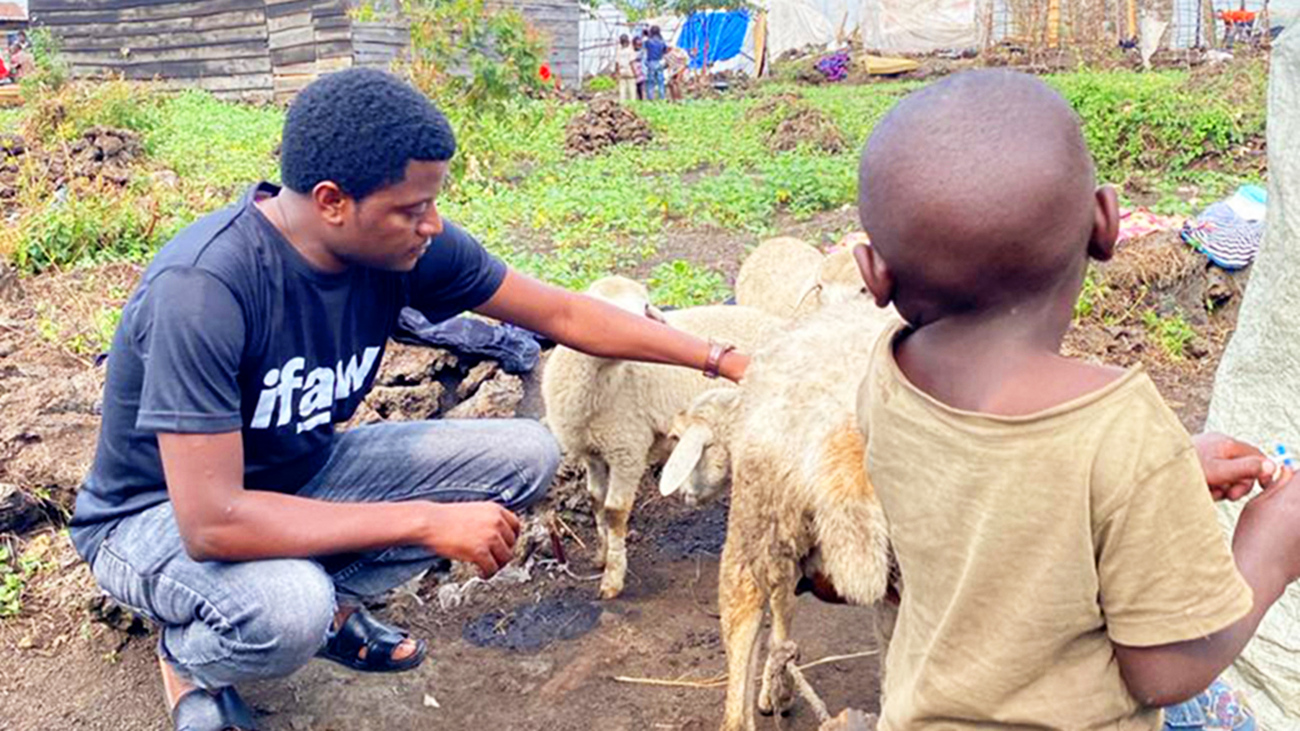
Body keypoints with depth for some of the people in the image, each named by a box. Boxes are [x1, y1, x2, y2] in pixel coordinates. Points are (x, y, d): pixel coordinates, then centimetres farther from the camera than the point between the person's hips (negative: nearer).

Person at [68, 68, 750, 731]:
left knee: (525, 453, -7)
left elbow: (562, 313, -5)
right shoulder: (204, 286, -34)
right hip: (162, 515, -6)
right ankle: (189, 661, -1)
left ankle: (330, 602, 5)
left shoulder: (405, 244, -16)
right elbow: (210, 524, -37)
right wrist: (428, 521, -33)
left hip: (299, 474, 6)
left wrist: (723, 360, -7)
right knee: (287, 611, -39)